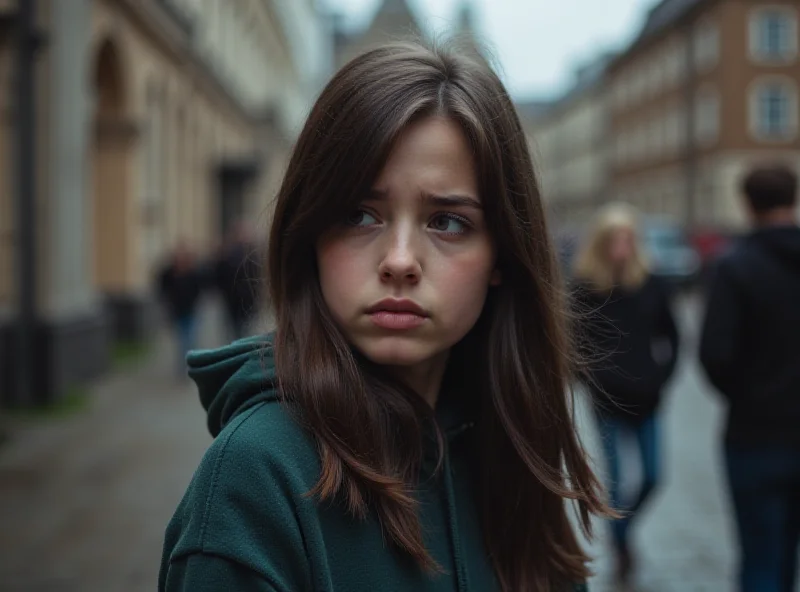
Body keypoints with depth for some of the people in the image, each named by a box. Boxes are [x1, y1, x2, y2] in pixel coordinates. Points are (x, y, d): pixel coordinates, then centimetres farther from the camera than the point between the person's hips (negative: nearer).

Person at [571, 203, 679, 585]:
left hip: (645, 398, 3)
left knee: (652, 476, 4)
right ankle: (621, 550, 18)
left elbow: (671, 335, 10)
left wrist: (662, 374, 0)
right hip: (608, 400, -3)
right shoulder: (585, 286, -8)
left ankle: (625, 528, 32)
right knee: (616, 479, 0)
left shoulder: (650, 284, -1)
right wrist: (595, 379, -8)